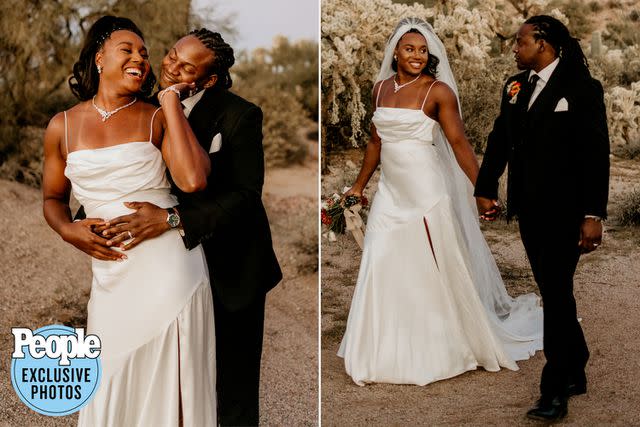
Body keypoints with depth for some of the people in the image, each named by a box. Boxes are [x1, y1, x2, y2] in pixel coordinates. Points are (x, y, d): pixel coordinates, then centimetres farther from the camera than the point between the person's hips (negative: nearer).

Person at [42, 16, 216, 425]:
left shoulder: (157, 118, 0)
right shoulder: (63, 126, 6)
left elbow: (194, 180, -18)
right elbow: (53, 198, 18)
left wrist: (170, 99, -12)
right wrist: (68, 230, -5)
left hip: (168, 265, -2)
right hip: (111, 273, 2)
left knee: (168, 384, 6)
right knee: (111, 392, 10)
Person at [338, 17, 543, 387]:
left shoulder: (439, 91, -7)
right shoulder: (381, 88, 9)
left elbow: (459, 143, -12)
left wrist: (481, 189, -19)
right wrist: (360, 185, 21)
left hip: (426, 192, -5)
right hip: (390, 193, 5)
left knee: (435, 271, 3)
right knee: (382, 270, 6)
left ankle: (442, 349, 21)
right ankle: (386, 353, 20)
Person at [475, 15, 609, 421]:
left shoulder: (582, 87, -8)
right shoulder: (515, 86, 10)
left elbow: (596, 154, -12)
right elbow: (499, 140, 12)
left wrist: (593, 215, -16)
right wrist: (486, 189, 4)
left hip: (563, 211, -6)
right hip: (529, 208, 6)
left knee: (557, 294, -3)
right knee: (553, 292, 13)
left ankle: (555, 391, 5)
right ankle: (575, 372, 28)